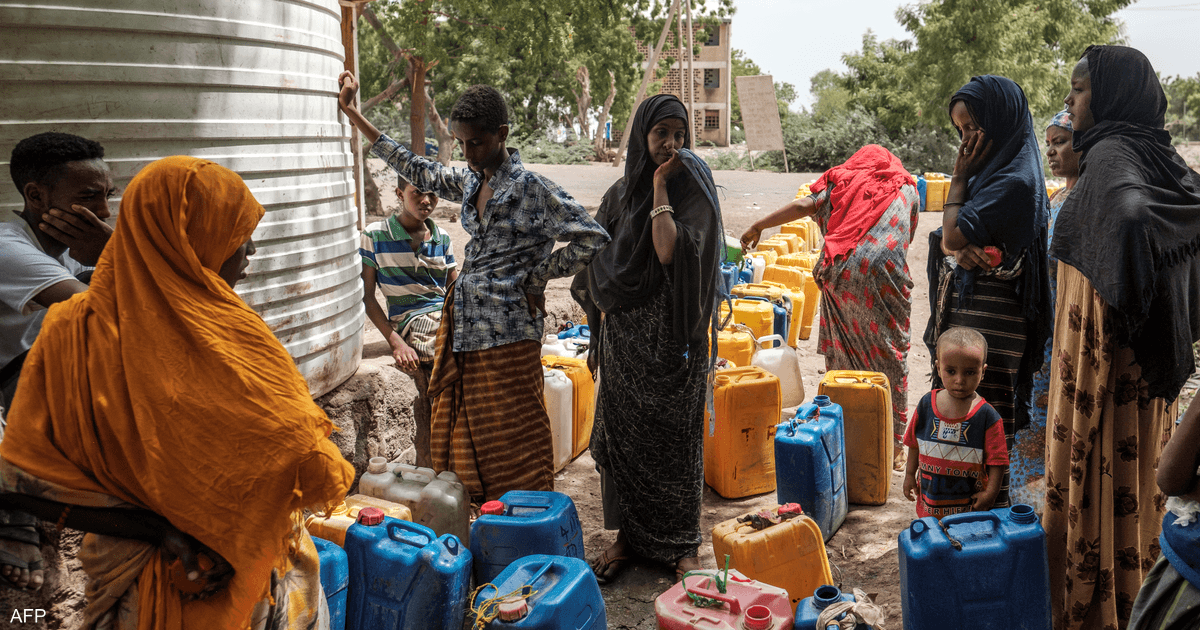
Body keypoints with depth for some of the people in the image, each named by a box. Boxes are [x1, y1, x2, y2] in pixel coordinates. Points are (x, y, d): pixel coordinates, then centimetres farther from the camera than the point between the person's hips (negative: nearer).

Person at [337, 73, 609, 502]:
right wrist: (353, 113, 25)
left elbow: (593, 240, -15)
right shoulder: (468, 182, 11)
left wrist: (535, 278, -8)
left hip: (507, 334, -8)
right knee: (461, 437, 12)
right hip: (464, 327, 8)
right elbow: (416, 170, 24)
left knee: (511, 443, -1)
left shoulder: (531, 188, -11)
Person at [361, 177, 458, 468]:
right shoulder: (375, 235, 4)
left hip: (448, 318, 5)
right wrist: (396, 342, -10)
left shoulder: (441, 238, 17)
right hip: (410, 324, -4)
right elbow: (367, 296, 2)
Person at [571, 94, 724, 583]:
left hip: (673, 335, -4)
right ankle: (628, 534, 22)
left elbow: (670, 251, -21)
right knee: (622, 431, 8)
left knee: (675, 434, 2)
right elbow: (599, 264, 13)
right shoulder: (620, 194, 9)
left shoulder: (693, 189, -5)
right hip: (625, 333, 4)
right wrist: (605, 317, 2)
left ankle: (681, 543, 16)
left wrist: (660, 188, -17)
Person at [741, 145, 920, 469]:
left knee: (841, 354, 13)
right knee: (890, 357, 6)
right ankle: (891, 445, 8)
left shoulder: (842, 180, 17)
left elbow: (804, 205, 3)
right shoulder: (906, 189, 20)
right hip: (886, 275, -1)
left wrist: (758, 227, 8)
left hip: (841, 274, 1)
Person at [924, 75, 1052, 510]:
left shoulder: (1014, 180, -16)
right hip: (962, 309, 9)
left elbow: (954, 235, -19)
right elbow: (947, 240, 10)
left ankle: (992, 507, 10)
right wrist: (959, 247, -14)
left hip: (988, 318, -9)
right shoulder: (990, 169, 13)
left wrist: (960, 177, -8)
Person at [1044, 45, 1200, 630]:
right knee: (1134, 464, 18)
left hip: (1103, 339, -9)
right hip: (1149, 347, 9)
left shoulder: (1111, 153, -18)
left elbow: (1129, 213, -39)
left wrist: (1124, 302, -27)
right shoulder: (1153, 153, 8)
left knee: (1096, 465, 2)